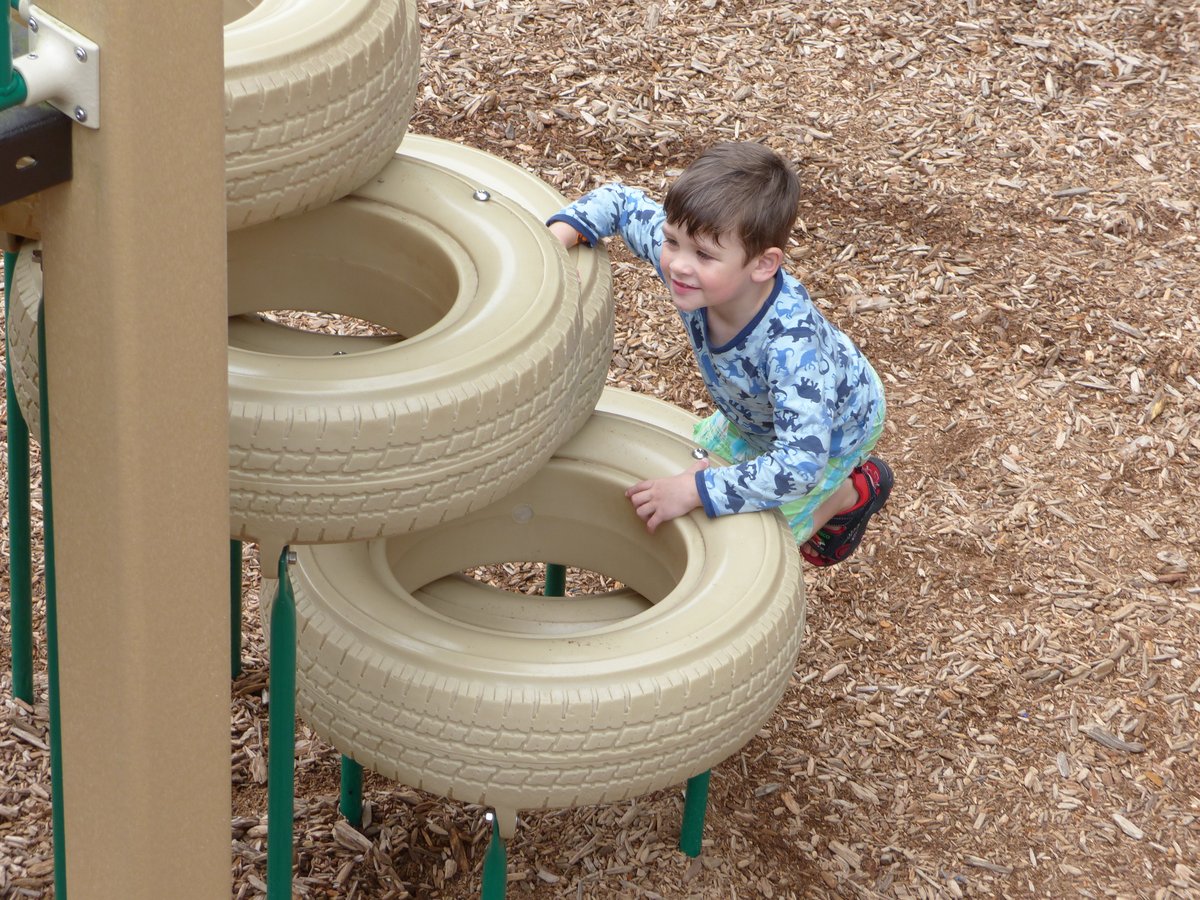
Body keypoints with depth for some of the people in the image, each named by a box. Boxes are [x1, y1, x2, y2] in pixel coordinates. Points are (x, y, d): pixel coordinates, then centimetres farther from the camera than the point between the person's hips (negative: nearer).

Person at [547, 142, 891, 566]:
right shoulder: (685, 257, -32)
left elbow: (800, 464, -50)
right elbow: (620, 201, -15)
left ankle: (855, 490, 25)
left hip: (833, 429, -6)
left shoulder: (790, 343, -49)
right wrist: (557, 238, -33)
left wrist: (694, 490, -47)